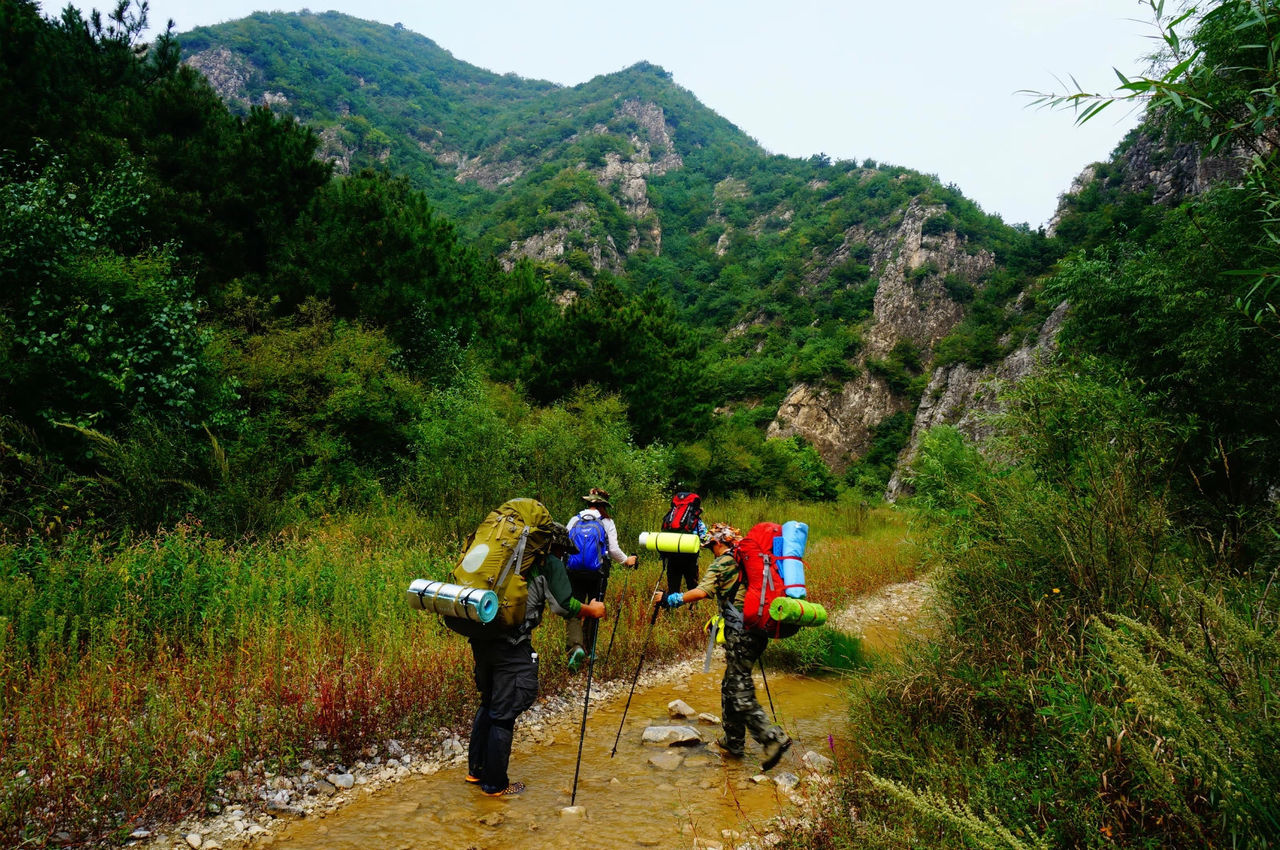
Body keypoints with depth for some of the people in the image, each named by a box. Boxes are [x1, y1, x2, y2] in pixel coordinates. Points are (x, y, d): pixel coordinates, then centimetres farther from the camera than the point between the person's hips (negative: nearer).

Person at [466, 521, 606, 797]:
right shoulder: (550, 564, 0)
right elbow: (564, 605, -5)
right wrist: (591, 610, 11)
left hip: (481, 636, 7)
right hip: (511, 643, -7)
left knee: (489, 702, 23)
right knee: (504, 712, 3)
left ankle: (476, 769, 33)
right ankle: (495, 784, 14)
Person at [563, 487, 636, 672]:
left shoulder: (574, 520, 7)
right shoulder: (607, 522, 3)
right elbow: (614, 550, -1)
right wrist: (626, 560, 18)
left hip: (573, 572, 1)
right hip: (597, 573, -1)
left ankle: (575, 646, -22)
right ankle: (589, 649, 19)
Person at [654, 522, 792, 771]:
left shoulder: (722, 563, -7)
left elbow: (702, 591, -20)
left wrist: (669, 599, -14)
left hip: (740, 633, -8)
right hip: (758, 631, 8)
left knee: (740, 691, -6)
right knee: (731, 686, 17)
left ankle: (773, 738, -14)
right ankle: (733, 741, 22)